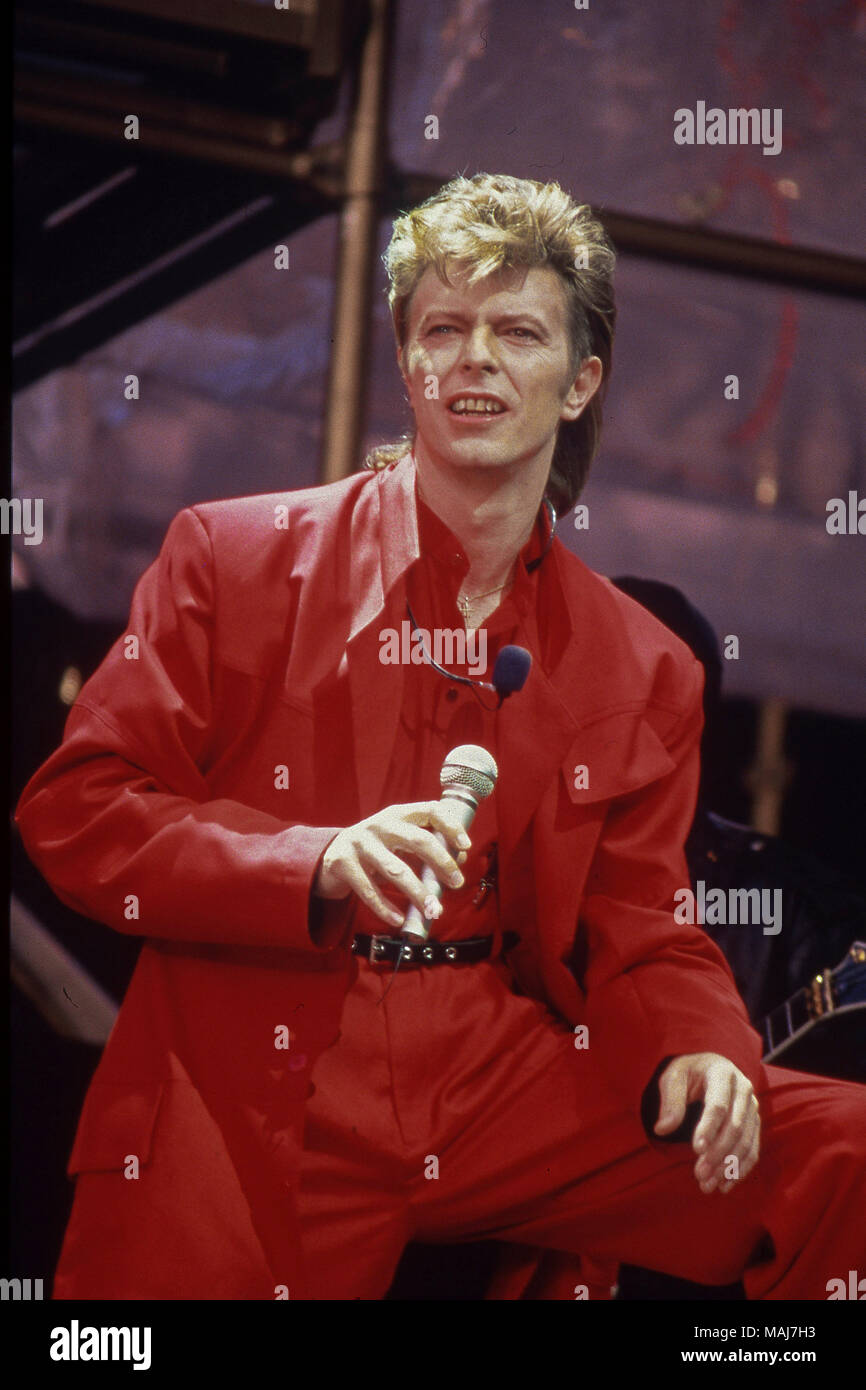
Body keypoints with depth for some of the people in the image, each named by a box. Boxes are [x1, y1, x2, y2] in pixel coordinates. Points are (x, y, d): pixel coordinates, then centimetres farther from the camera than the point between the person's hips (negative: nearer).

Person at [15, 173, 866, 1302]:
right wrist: (318, 866, -15)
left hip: (505, 1091, 3)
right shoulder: (235, 556, 6)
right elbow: (73, 811, 1)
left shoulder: (644, 669, 14)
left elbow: (638, 935, 14)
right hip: (246, 1116, -3)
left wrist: (697, 1054, -10)